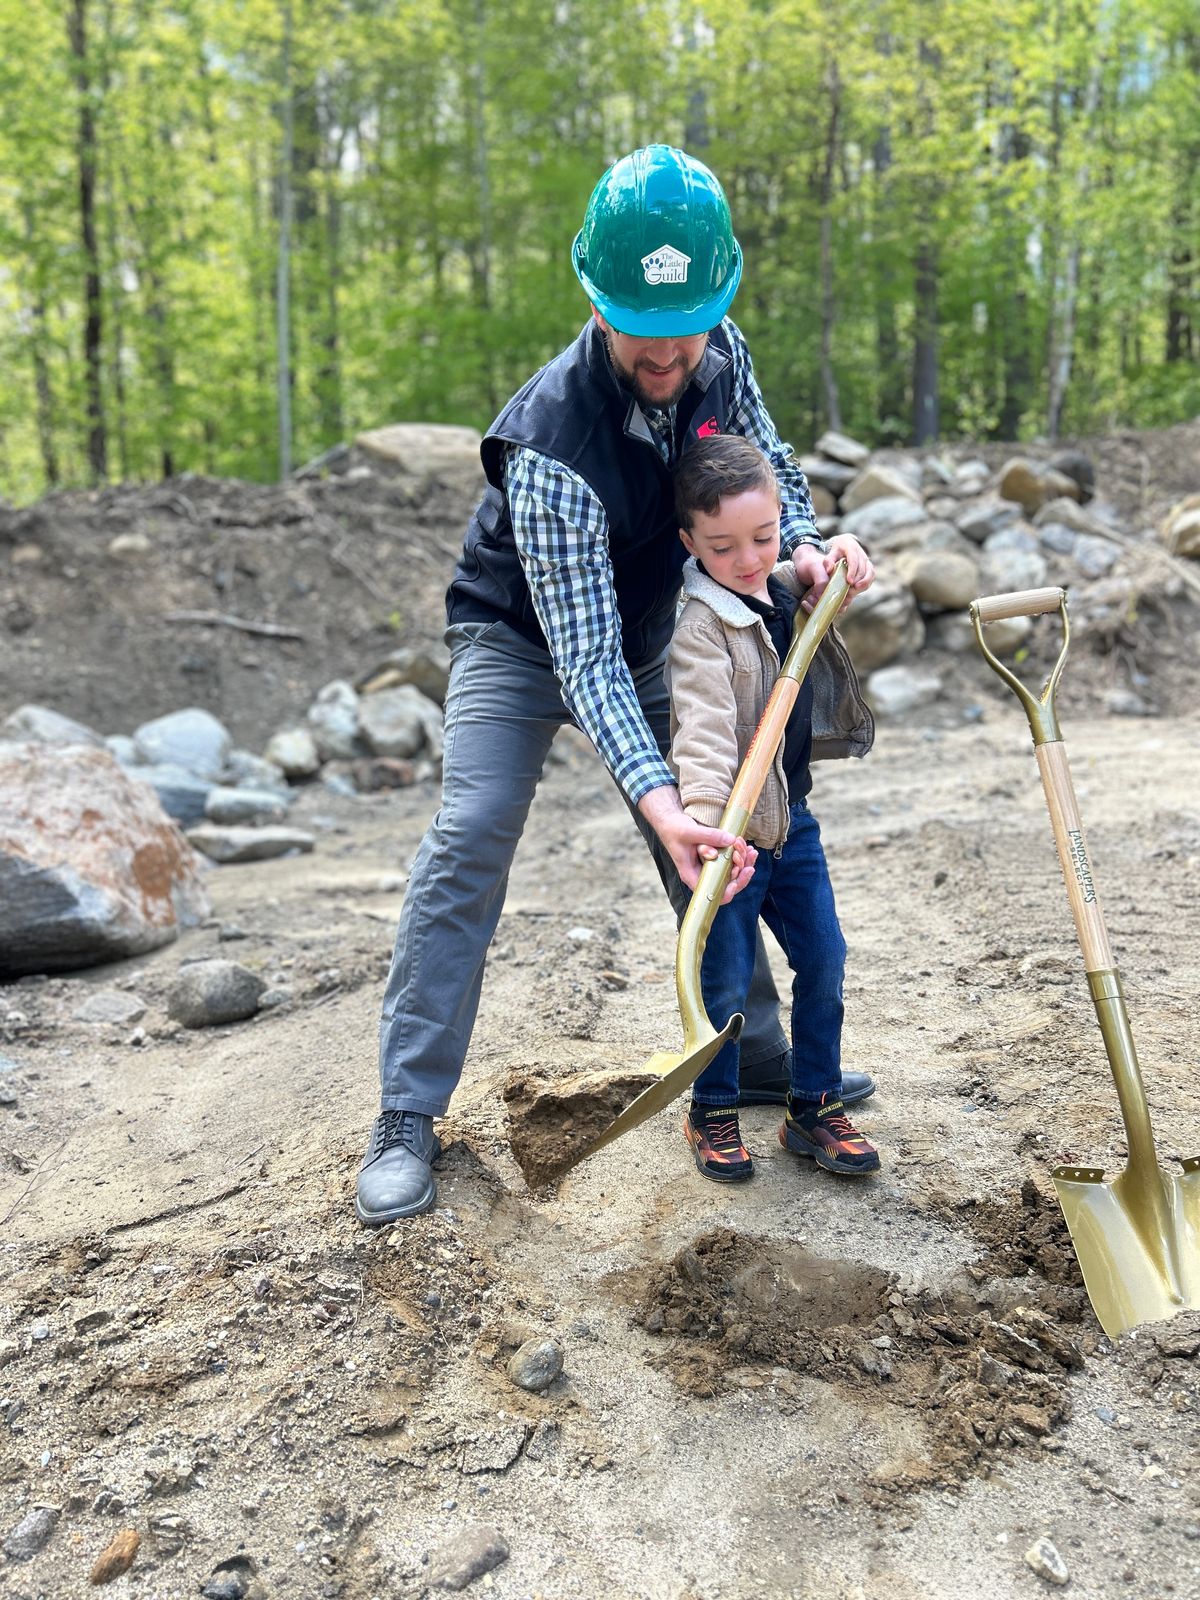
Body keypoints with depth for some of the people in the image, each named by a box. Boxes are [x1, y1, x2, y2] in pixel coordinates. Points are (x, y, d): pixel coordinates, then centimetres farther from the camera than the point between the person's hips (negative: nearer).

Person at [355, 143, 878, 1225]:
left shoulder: (721, 356, -17)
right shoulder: (551, 438, -36)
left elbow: (770, 466, 2)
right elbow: (583, 651, -39)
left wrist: (805, 544, -23)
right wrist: (654, 795, -51)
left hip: (644, 641, 6)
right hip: (522, 639, -5)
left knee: (714, 841, 8)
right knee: (469, 843, -22)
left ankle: (758, 1050, 27)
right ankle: (409, 1117, -13)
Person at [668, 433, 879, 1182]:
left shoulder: (788, 588, 6)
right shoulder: (701, 627, -20)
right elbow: (703, 730, -33)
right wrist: (704, 822, -46)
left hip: (792, 817, 7)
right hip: (733, 831, -7)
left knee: (824, 960, 11)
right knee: (726, 983, 2)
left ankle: (816, 1107, 27)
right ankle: (712, 1113, 24)